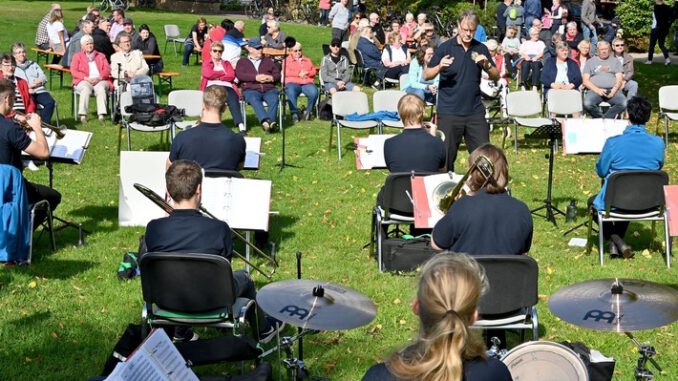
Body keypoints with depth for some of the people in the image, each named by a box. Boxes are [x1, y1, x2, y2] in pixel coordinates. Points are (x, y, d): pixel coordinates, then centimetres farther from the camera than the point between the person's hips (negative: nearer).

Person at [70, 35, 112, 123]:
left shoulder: (101, 56, 26)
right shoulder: (77, 57, 22)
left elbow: (107, 69, 11)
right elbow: (73, 71, 6)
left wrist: (99, 78, -11)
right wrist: (87, 78, -10)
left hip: (100, 81, 1)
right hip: (84, 81, -1)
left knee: (101, 88, -36)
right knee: (86, 89, -37)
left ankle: (102, 114, -46)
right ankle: (83, 115, -43)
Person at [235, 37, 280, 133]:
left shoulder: (268, 61, 30)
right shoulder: (242, 61, 21)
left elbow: (277, 74, 22)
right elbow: (239, 75, 2)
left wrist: (271, 78, -3)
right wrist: (256, 77, -9)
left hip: (269, 89, 2)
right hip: (251, 90, -2)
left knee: (274, 99, -33)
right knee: (254, 100, -38)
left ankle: (268, 123, -48)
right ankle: (266, 121, -59)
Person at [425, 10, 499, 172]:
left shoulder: (480, 49, 8)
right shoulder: (445, 47, -1)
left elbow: (496, 76, 10)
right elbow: (426, 75, 0)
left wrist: (487, 65, -10)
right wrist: (439, 67, -20)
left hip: (475, 111, 3)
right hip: (449, 112, -2)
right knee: (446, 155, 2)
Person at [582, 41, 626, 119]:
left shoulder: (615, 61, 20)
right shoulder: (590, 62, 17)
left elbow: (619, 79, 11)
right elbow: (585, 81, 6)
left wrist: (614, 90, -11)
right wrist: (597, 90, -11)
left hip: (612, 90, 1)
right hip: (595, 90, -1)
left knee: (623, 103, -30)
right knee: (587, 104, -34)